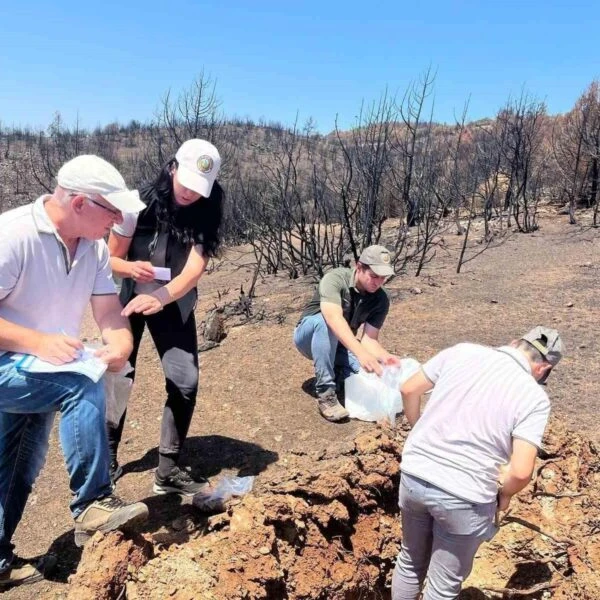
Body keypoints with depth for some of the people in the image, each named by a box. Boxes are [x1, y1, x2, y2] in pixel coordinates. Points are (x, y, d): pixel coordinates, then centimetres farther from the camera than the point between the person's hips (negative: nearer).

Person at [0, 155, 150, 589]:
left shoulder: (94, 246, -5)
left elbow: (109, 311, -6)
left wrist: (121, 344, -27)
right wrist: (38, 342, -38)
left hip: (37, 374, 8)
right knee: (83, 387, -30)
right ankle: (92, 505, -16)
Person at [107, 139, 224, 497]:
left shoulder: (204, 215, -13)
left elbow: (196, 267, -26)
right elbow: (111, 259, -9)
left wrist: (162, 297, -46)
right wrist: (131, 268, -34)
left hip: (175, 305, 1)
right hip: (130, 300, -1)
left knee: (185, 382, -9)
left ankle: (169, 471, 5)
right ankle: (107, 459, 21)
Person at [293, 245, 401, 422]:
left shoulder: (381, 300, -13)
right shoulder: (335, 279, -28)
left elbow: (369, 339, -17)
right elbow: (335, 319, -44)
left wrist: (385, 356, -39)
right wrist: (361, 353, -57)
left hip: (340, 346, 4)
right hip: (309, 336, -3)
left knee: (373, 370, -24)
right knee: (325, 320, -39)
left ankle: (335, 372, 5)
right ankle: (325, 393, -32)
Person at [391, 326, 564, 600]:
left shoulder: (462, 351, 0)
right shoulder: (535, 398, -10)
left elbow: (409, 390, 6)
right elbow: (521, 471, -16)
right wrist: (503, 494, 5)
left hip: (414, 475, 4)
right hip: (462, 497, -4)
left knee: (410, 563, 28)